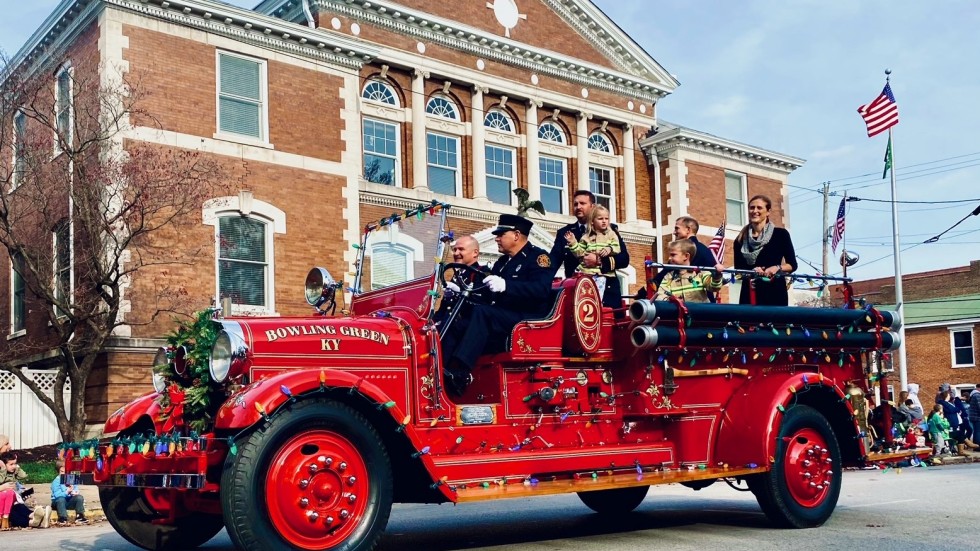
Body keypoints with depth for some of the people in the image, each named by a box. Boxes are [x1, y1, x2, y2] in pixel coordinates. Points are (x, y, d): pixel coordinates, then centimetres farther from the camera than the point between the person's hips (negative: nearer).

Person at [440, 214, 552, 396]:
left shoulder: (538, 257, -3)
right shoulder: (502, 262, 23)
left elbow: (541, 289, -22)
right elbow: (486, 294, 18)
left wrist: (505, 285, -33)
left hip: (528, 321, -8)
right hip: (499, 321, 8)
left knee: (481, 312, -32)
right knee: (456, 328, -13)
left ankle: (459, 373, -42)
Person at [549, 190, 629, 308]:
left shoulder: (610, 230, 9)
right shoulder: (564, 233, 12)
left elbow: (624, 258, 1)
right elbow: (553, 261, 0)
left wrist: (599, 261, -15)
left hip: (607, 295, 0)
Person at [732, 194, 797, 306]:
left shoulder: (780, 234, 4)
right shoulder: (741, 240, 9)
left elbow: (792, 264, 5)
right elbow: (738, 269, 7)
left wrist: (777, 268, -16)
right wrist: (752, 271, -14)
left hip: (775, 293, -2)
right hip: (749, 293, 2)